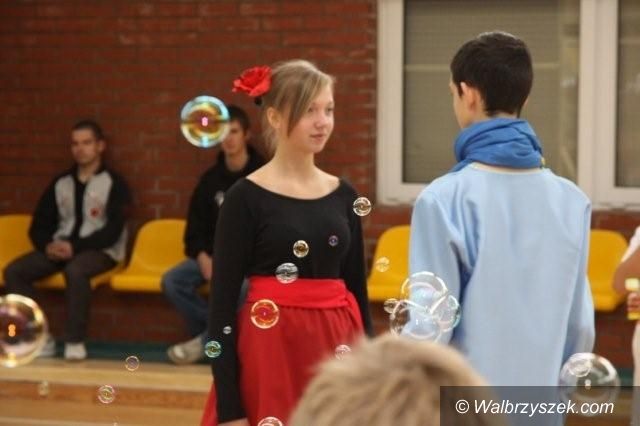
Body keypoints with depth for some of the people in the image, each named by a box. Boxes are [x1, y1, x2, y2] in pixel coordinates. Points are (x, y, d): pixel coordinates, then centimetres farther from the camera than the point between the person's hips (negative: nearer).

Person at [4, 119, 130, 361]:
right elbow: (39, 225, 13)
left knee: (75, 270, -40)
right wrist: (48, 246, -10)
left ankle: (75, 341, -30)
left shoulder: (114, 184, -1)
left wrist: (75, 247, -20)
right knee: (14, 271, -19)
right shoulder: (60, 183, 15)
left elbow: (112, 231, -10)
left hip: (100, 250, -5)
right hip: (61, 248, 5)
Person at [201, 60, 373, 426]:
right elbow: (223, 300, -7)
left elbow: (358, 288, 14)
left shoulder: (344, 195, 9)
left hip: (335, 350, 5)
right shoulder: (247, 197, -5)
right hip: (270, 351, -5)